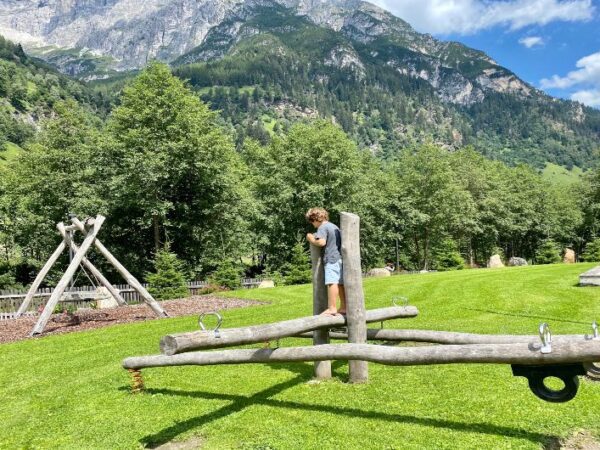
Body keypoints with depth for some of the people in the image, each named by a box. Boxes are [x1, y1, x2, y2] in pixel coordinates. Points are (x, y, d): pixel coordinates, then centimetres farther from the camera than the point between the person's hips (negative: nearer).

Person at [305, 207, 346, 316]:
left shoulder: (323, 227, -5)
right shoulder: (334, 226, 23)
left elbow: (321, 242, -18)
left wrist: (311, 240, -1)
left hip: (332, 259, -9)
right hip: (340, 258, 9)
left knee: (332, 283, -12)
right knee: (340, 283, 10)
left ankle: (332, 308, -15)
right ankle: (343, 307, 13)